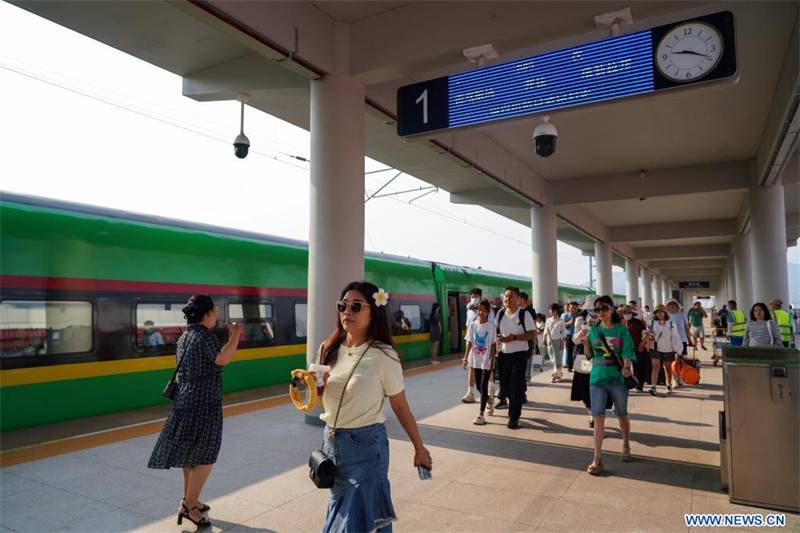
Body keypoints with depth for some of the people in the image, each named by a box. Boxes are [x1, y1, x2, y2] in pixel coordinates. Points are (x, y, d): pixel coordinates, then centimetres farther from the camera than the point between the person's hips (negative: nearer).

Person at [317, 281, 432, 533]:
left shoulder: (383, 355, -17)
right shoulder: (329, 350, -1)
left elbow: (401, 407, -8)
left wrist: (420, 449, -2)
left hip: (366, 446, -6)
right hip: (331, 441, 6)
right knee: (340, 510, 23)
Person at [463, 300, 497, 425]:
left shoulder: (491, 326, -8)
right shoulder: (473, 325, 1)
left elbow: (493, 344, -8)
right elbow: (469, 342, 3)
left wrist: (491, 360, -14)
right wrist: (466, 357, -2)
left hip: (486, 360, -4)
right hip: (476, 360, 4)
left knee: (483, 386, -5)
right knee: (479, 386, 12)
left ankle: (481, 415, -2)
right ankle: (489, 401, 41)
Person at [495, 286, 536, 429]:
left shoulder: (524, 314, -10)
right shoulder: (500, 314, 5)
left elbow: (532, 333, -13)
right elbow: (495, 331, 15)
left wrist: (514, 337, -22)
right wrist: (498, 337, -5)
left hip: (519, 354, -5)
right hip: (503, 354, 5)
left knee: (516, 386, -3)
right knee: (504, 385, 13)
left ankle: (514, 417, 9)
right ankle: (516, 406, 40)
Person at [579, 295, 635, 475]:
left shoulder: (621, 330, -3)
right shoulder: (593, 331, 6)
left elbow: (627, 352, -10)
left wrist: (627, 368, -28)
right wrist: (585, 343, -6)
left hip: (617, 378, -2)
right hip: (597, 379, 2)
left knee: (622, 415, 15)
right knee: (598, 417, -3)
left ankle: (626, 447, 40)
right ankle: (597, 459, -2)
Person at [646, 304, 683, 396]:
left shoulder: (671, 323, -4)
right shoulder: (652, 323, 0)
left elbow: (675, 337, -3)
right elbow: (649, 335, 8)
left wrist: (677, 349, -5)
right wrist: (649, 336, -16)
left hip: (668, 349, 0)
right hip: (655, 348, 0)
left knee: (668, 368, 14)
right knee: (655, 367, -11)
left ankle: (669, 386, 31)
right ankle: (653, 387, -17)